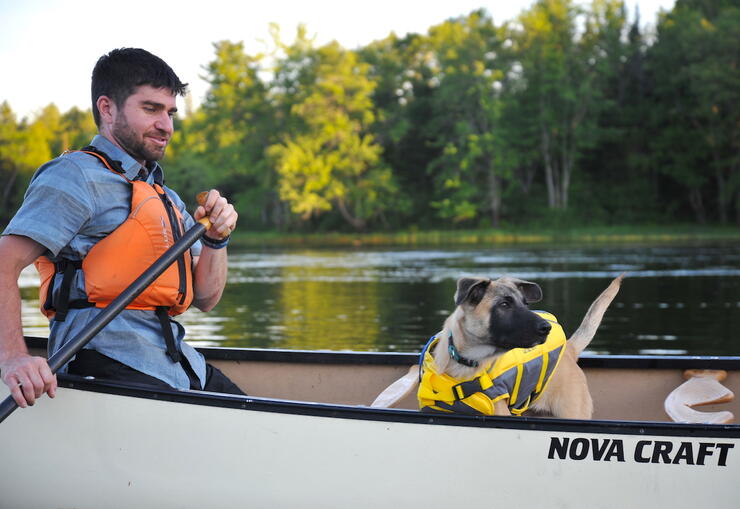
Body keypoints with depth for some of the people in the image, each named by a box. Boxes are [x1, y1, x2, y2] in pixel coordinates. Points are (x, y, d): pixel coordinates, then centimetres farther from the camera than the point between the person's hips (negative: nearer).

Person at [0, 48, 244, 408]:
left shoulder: (167, 198, 26)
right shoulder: (79, 176, -2)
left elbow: (204, 299, 24)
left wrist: (215, 241, 4)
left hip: (176, 362, 9)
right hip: (108, 362, -9)